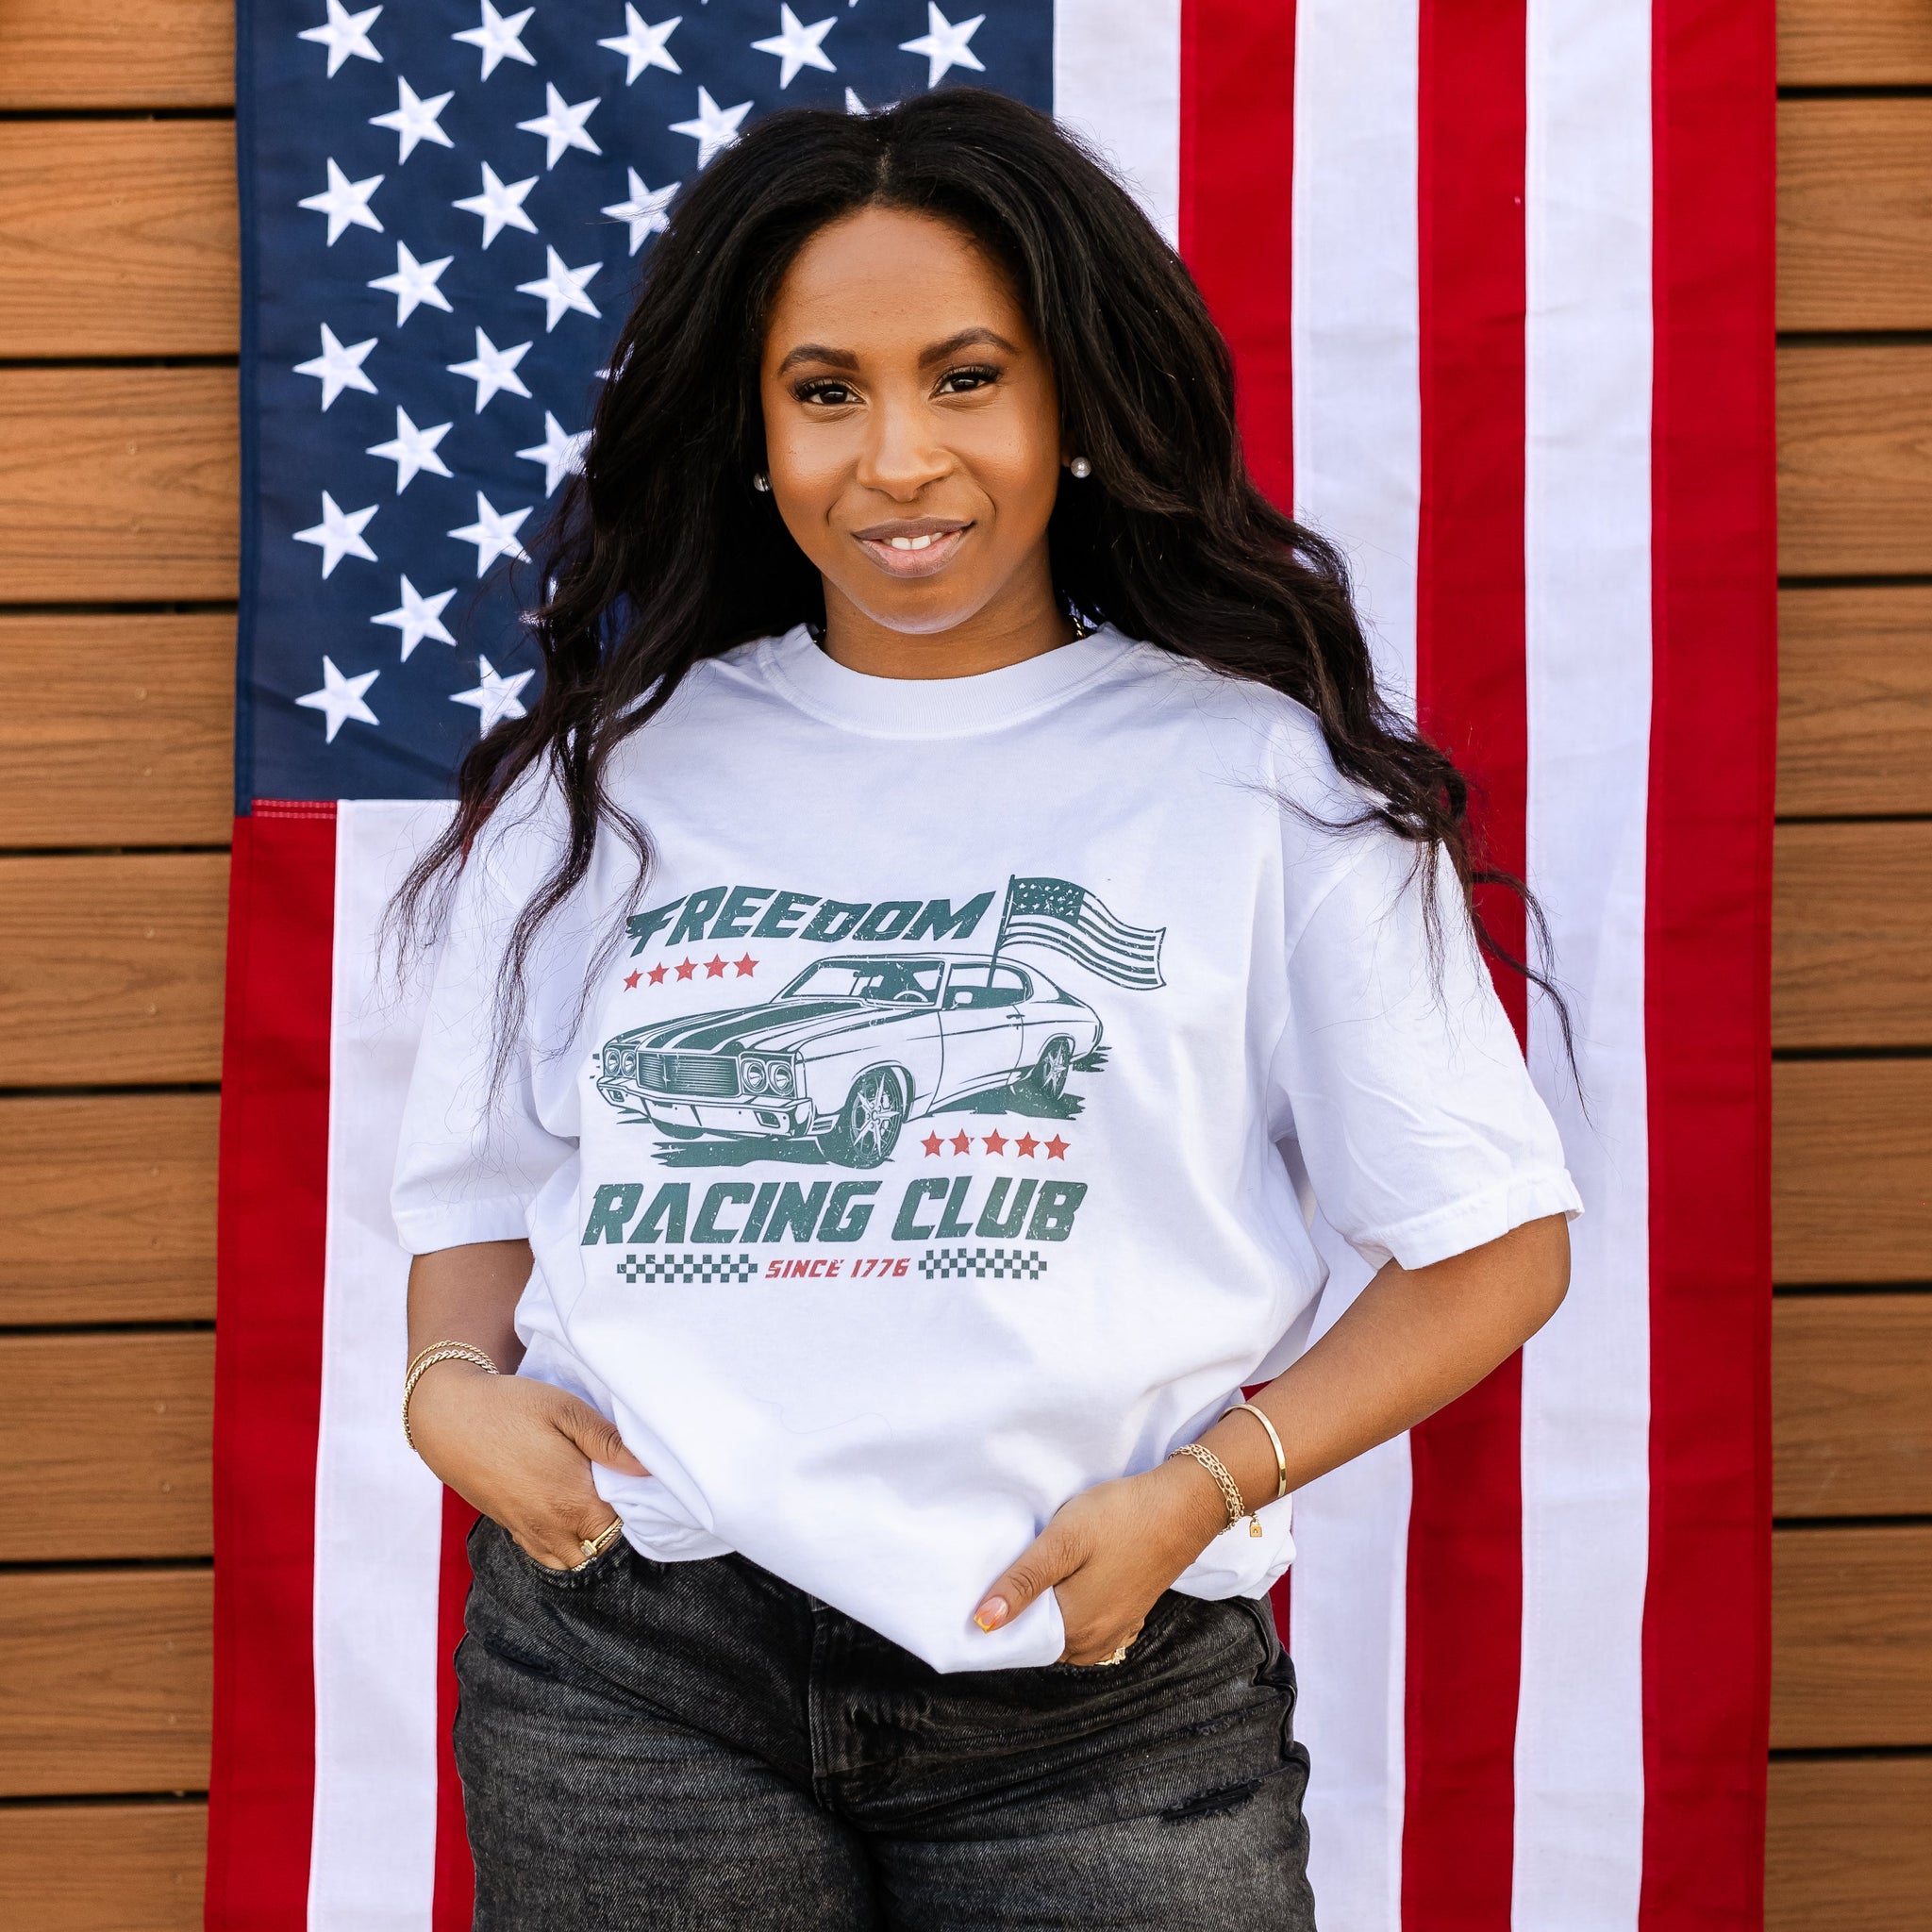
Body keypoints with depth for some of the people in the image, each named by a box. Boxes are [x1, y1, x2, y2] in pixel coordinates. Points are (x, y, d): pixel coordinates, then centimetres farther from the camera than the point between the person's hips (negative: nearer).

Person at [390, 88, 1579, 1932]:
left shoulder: (1263, 774, 1)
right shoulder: (610, 774, 9)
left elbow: (1493, 1246, 2)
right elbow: (485, 1193, 15)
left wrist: (1198, 1490, -10)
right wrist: (449, 1385, -6)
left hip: (1106, 1693, -1)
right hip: (628, 1675, 2)